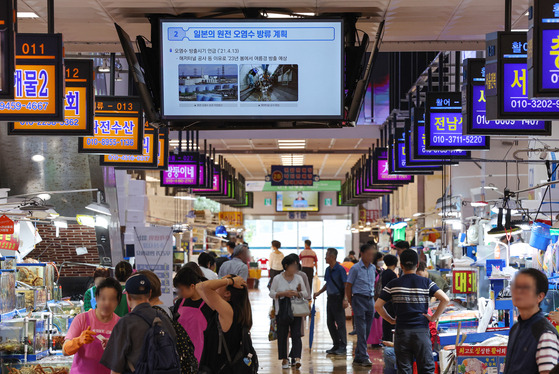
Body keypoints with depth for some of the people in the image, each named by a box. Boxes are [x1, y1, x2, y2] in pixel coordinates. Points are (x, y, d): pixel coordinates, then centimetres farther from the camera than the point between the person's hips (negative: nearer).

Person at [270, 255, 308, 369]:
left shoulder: (298, 278, 7)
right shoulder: (277, 279, 1)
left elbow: (305, 293, 11)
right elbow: (272, 293, 2)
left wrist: (298, 293, -10)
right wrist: (284, 293, -13)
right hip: (282, 311, -1)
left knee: (296, 334, -8)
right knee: (282, 335, 3)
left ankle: (297, 357, -15)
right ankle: (284, 359, 14)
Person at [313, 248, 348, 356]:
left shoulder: (340, 269, -12)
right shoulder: (328, 270, 11)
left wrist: (345, 299, -21)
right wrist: (319, 293, 18)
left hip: (338, 298, -8)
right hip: (330, 297, 8)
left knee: (340, 323, -5)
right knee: (330, 323, 10)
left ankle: (343, 347, -1)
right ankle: (336, 346, 18)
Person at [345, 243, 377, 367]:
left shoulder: (373, 268, 11)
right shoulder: (356, 268, -7)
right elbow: (348, 286, -2)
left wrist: (372, 298, 15)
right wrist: (351, 302, -2)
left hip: (370, 300, 6)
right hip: (359, 299, -6)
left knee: (367, 331, 7)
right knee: (361, 330, -9)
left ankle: (358, 357, 14)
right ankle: (363, 357, -10)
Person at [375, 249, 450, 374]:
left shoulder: (393, 285, 0)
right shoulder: (426, 283, -1)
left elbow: (378, 305, -2)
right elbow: (445, 299, -10)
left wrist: (391, 320, 7)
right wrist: (434, 317, -2)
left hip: (402, 332, 1)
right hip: (422, 331, -1)